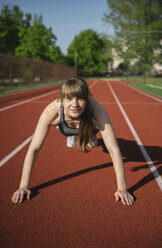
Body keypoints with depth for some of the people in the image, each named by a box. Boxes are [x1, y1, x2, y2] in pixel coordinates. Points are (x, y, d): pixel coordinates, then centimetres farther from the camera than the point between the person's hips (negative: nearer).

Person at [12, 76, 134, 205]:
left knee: (92, 142, 34)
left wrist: (122, 188, -49)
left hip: (88, 124, 0)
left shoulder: (97, 110, -47)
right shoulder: (51, 111, -45)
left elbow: (114, 150, -46)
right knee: (71, 142, 34)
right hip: (65, 127, 0)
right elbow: (33, 149, -41)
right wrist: (23, 186, -42)